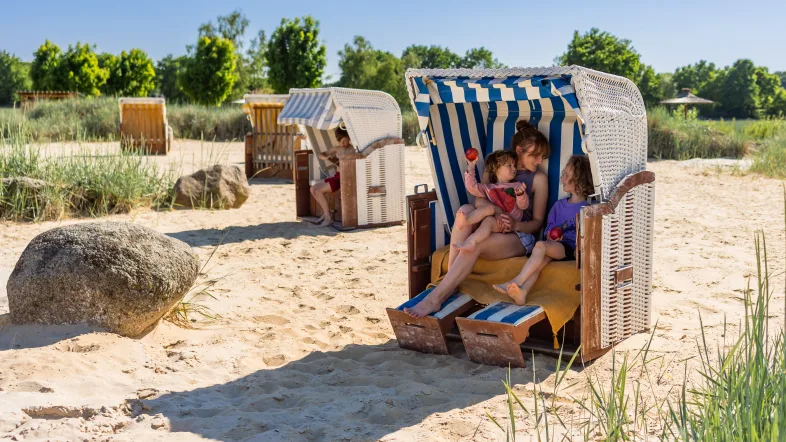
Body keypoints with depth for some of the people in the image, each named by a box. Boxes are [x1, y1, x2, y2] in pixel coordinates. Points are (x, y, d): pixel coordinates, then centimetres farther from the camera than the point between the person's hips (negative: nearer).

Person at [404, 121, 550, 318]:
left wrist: (515, 224, -16)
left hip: (519, 236, -3)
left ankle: (434, 298, -41)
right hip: (491, 227, 3)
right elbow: (480, 200, -1)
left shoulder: (539, 179, 4)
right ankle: (449, 283, -35)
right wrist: (497, 212, -24)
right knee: (466, 210, -32)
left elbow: (538, 221, 5)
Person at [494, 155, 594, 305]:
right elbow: (549, 228, 22)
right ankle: (522, 292, -50)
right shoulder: (559, 205, 21)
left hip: (572, 249, -5)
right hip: (555, 246, 5)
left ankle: (515, 283, -35)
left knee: (541, 245, -29)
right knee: (540, 260, -28)